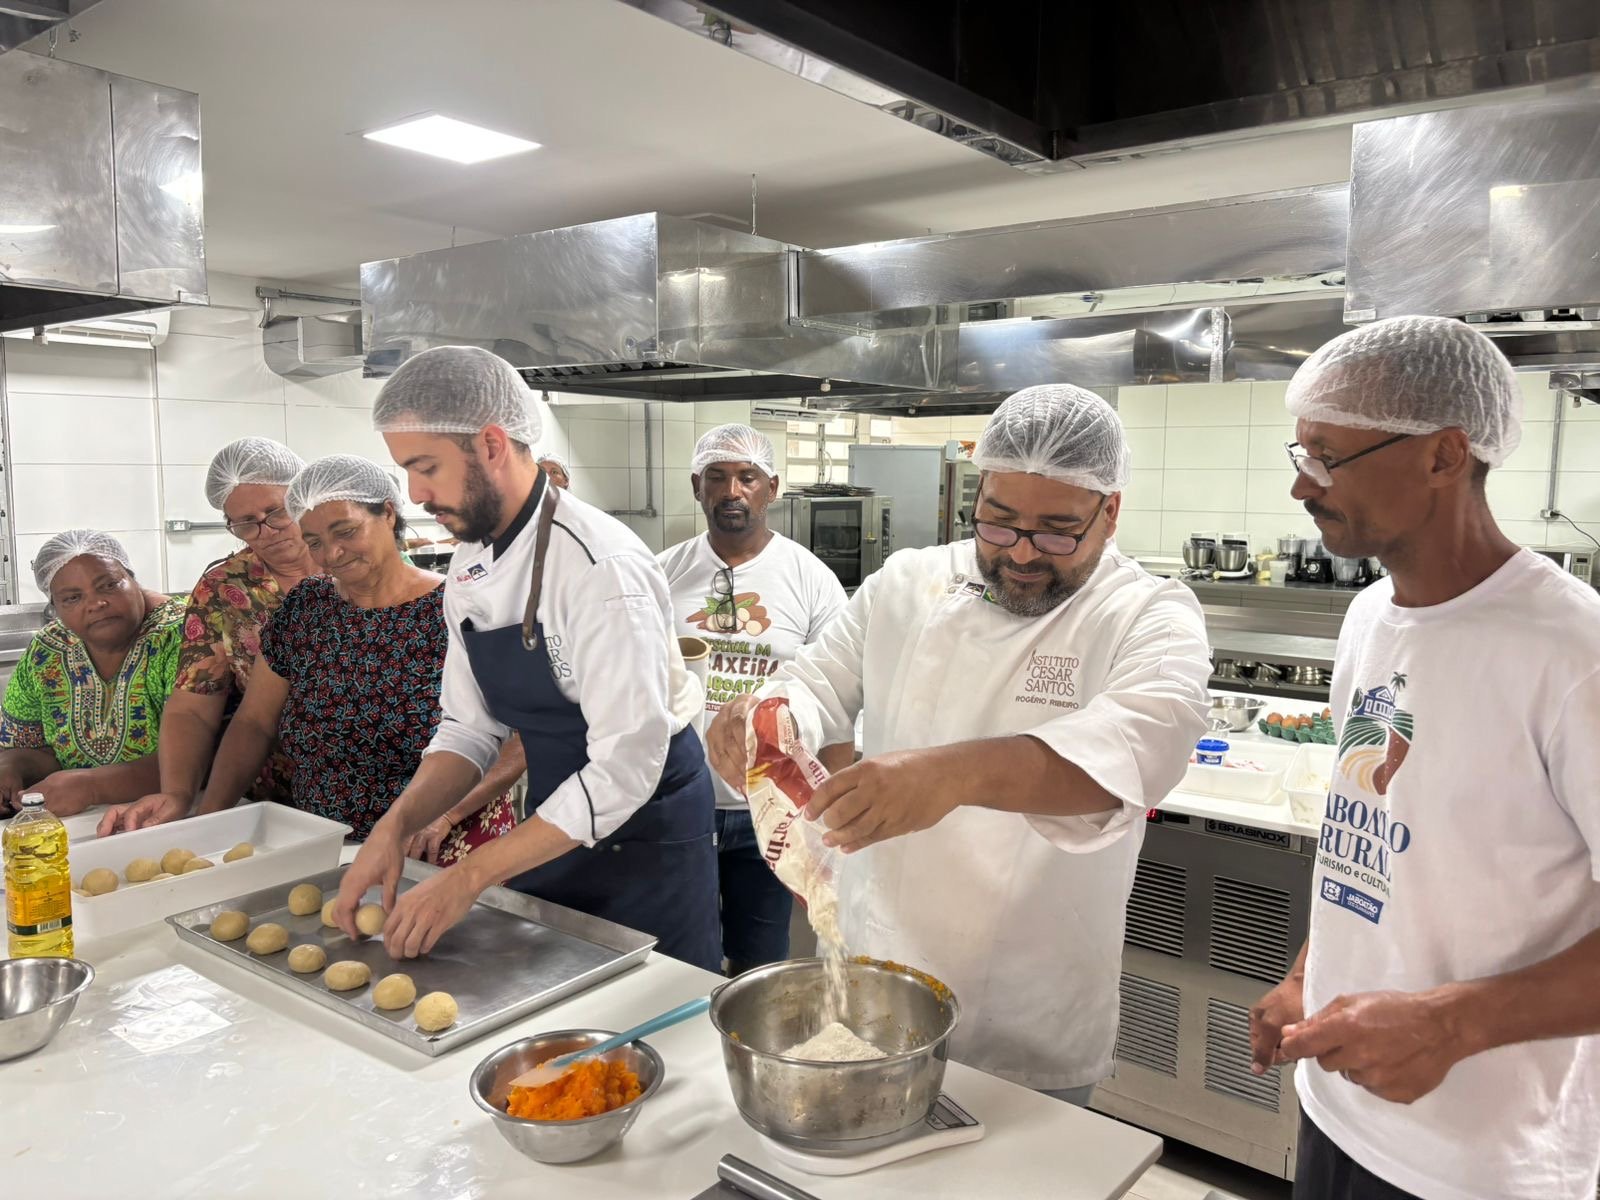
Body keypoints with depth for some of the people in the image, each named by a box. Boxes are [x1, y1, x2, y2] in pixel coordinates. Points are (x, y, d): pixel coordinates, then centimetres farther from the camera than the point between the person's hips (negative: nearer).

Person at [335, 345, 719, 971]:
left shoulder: (600, 567, -26)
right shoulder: (469, 567, 0)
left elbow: (626, 767, -29)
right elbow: (470, 728, 6)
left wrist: (470, 876, -25)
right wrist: (394, 827, -10)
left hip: (643, 833, -7)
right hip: (552, 828, 7)